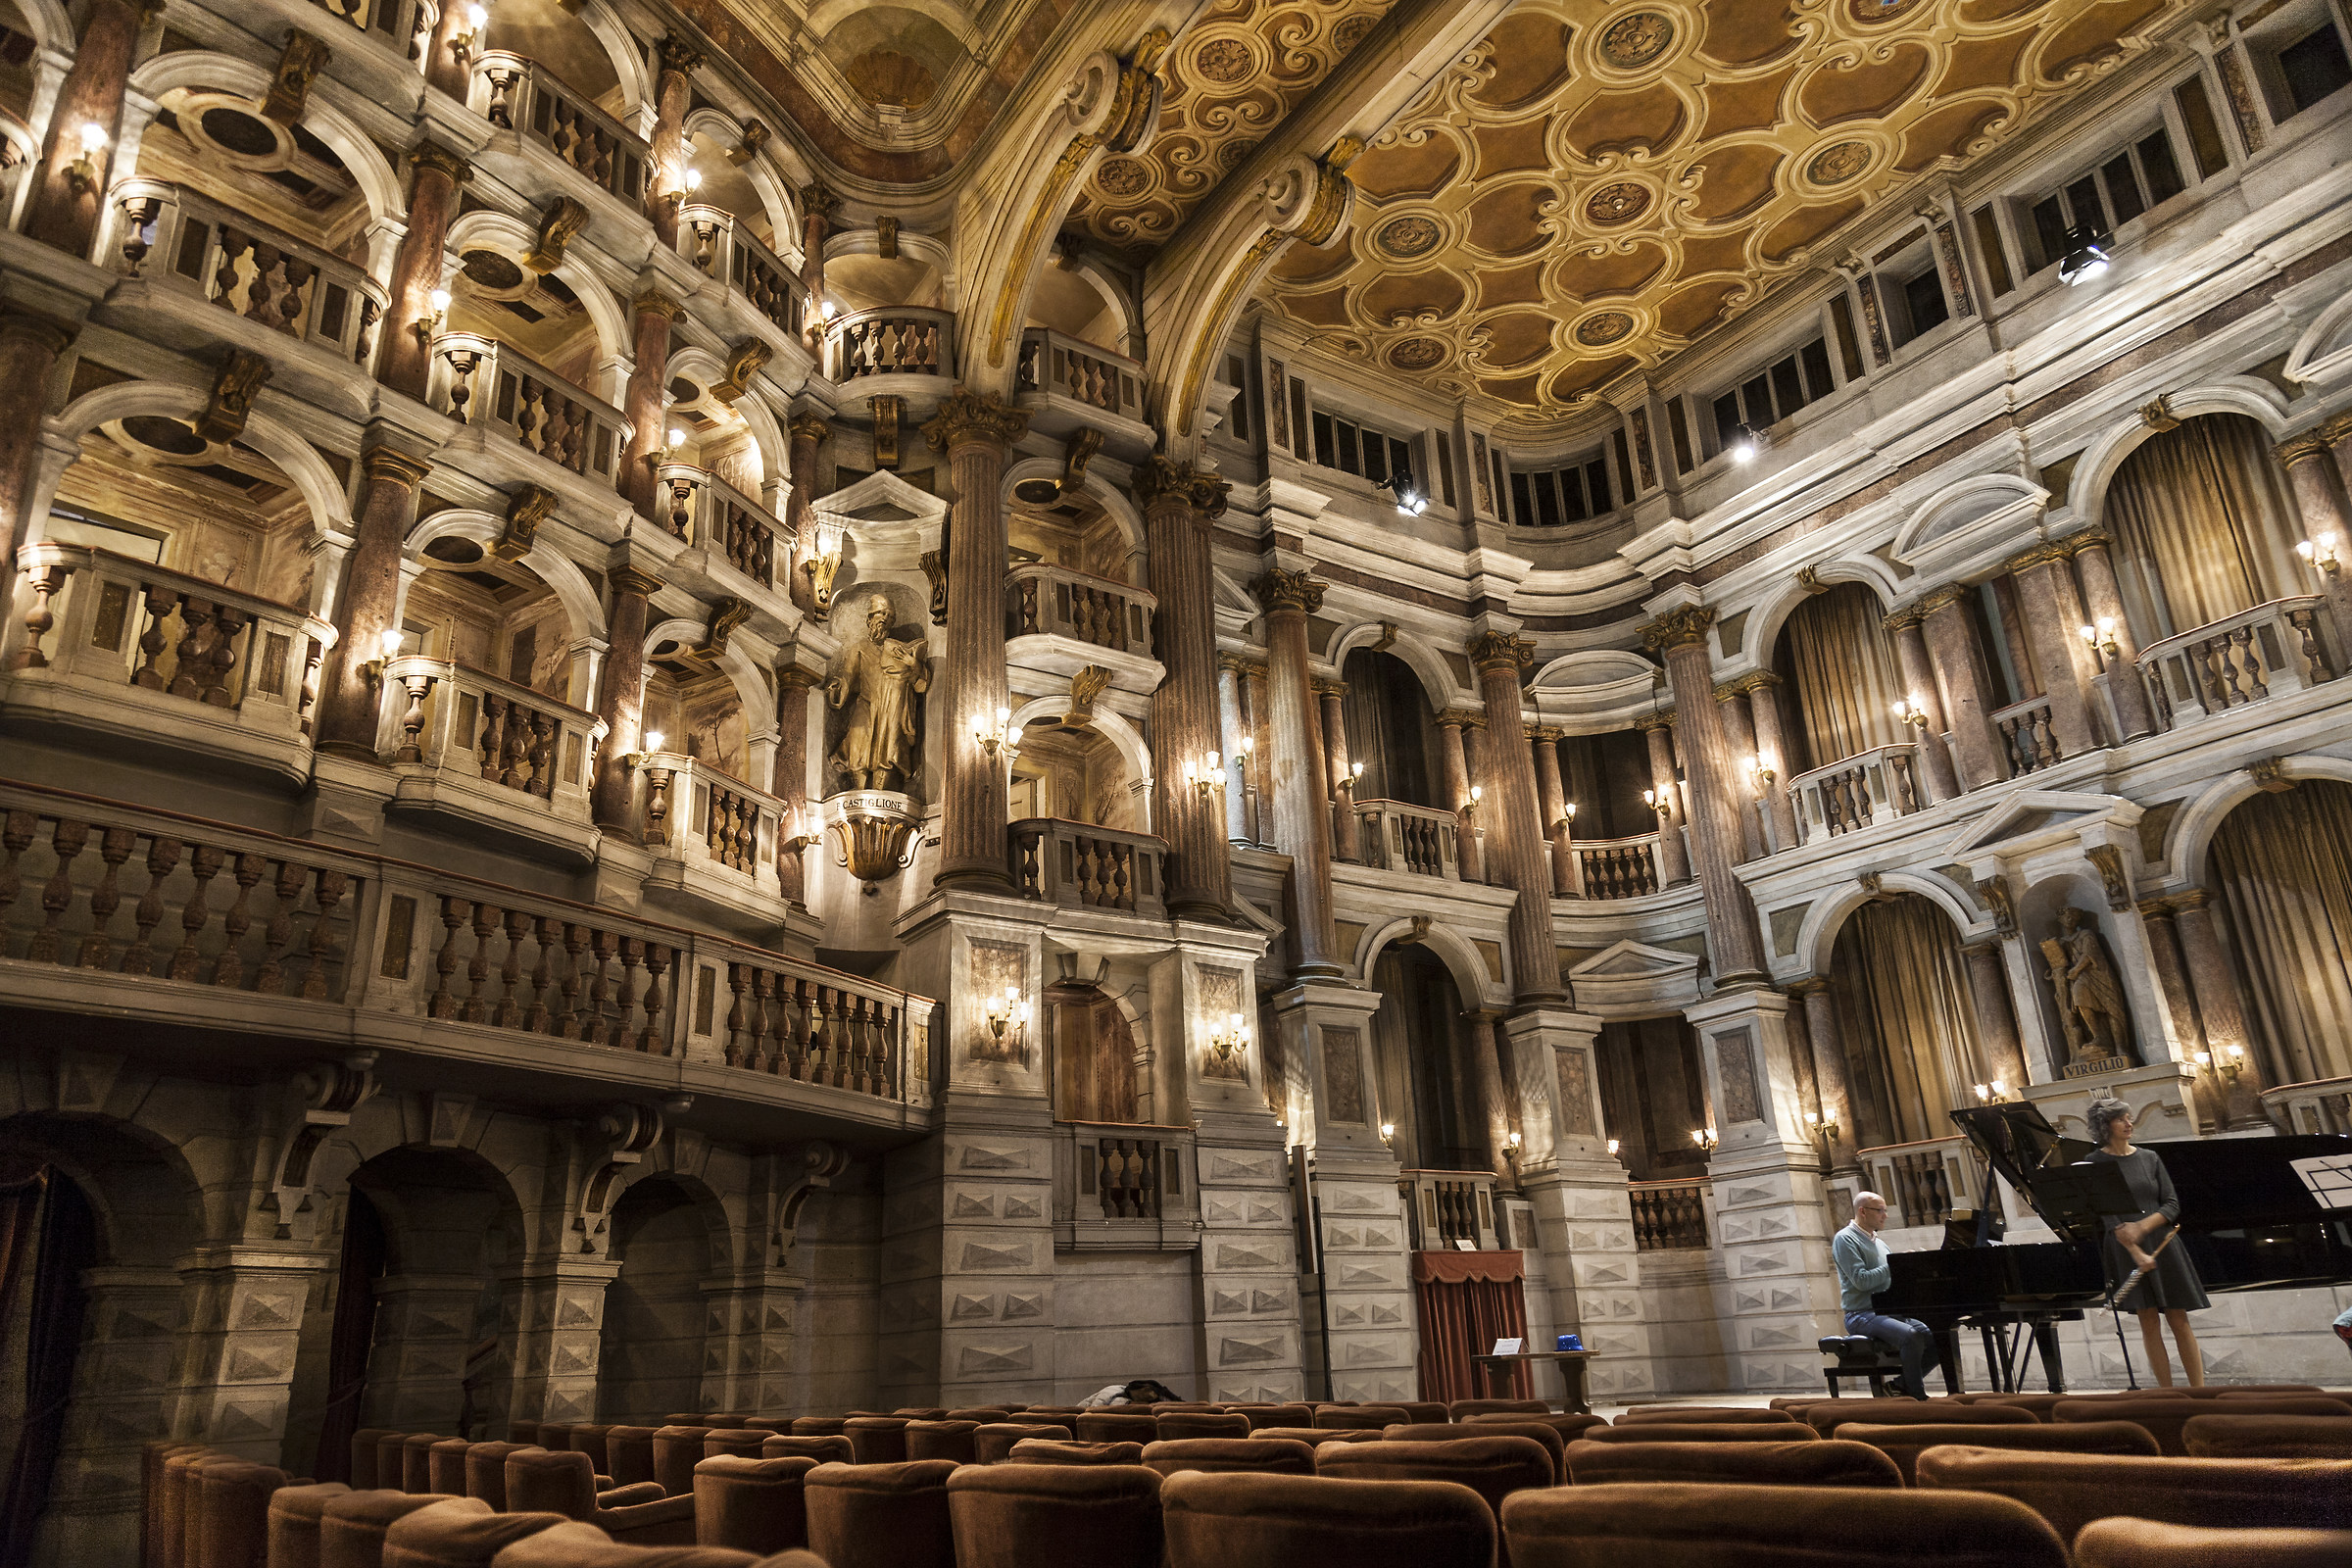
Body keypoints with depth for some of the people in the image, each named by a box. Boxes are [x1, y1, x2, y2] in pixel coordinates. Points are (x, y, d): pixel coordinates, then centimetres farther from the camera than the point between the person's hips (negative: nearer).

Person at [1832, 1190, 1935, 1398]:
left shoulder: (1879, 1244, 22)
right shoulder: (1845, 1239, -5)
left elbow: (1894, 1281, 19)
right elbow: (1861, 1280, -17)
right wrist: (1895, 1265, -14)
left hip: (1889, 1312, 9)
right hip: (1862, 1315, -9)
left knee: (1937, 1337, -8)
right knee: (1912, 1335, -31)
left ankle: (1902, 1384, 0)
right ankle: (1917, 1396, -21)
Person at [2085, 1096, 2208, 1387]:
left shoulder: (2149, 1158, 7)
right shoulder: (2096, 1163, -3)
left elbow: (2172, 1204, 2)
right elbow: (2107, 1214, -10)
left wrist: (2142, 1226, -15)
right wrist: (2137, 1253, -19)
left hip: (2161, 1243, 3)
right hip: (2126, 1250, -2)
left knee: (2178, 1319, 3)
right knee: (2149, 1321, -1)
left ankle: (2199, 1391, 8)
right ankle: (2167, 1394, 6)